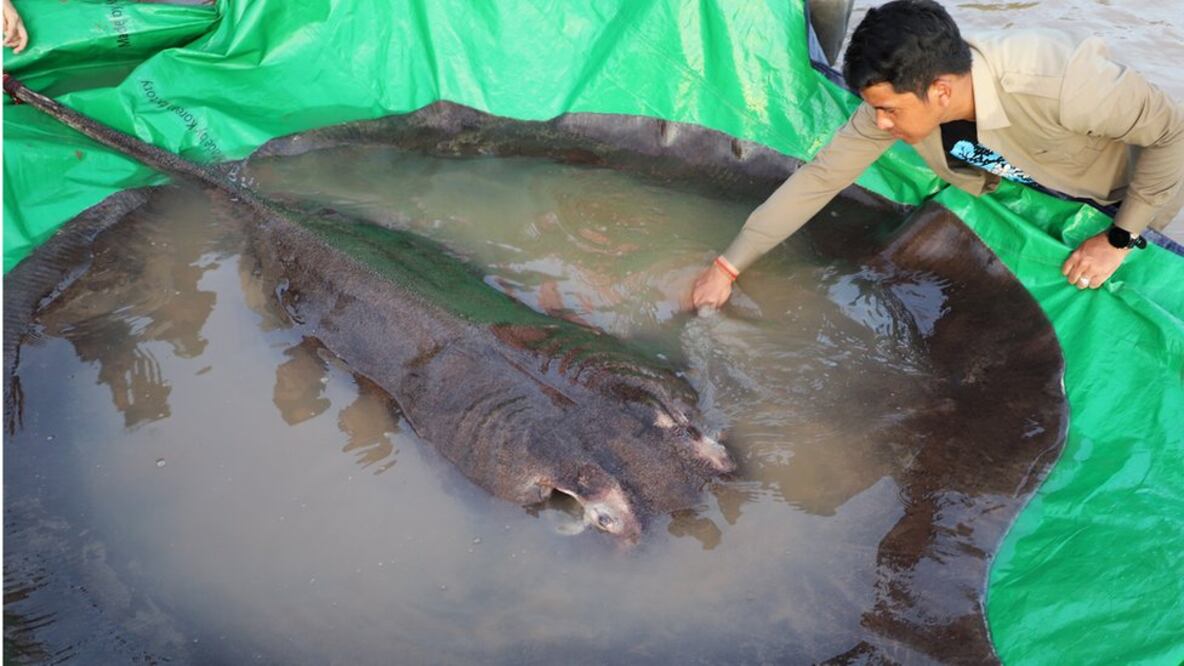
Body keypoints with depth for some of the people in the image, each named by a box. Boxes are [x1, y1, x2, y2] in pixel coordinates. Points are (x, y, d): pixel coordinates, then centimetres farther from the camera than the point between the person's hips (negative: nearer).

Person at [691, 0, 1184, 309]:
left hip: (1123, 196, -3)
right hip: (1030, 189, 4)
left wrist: (1119, 239, -26)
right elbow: (819, 178, -24)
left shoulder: (1056, 82, -45)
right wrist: (728, 266, -25)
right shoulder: (898, 94, -29)